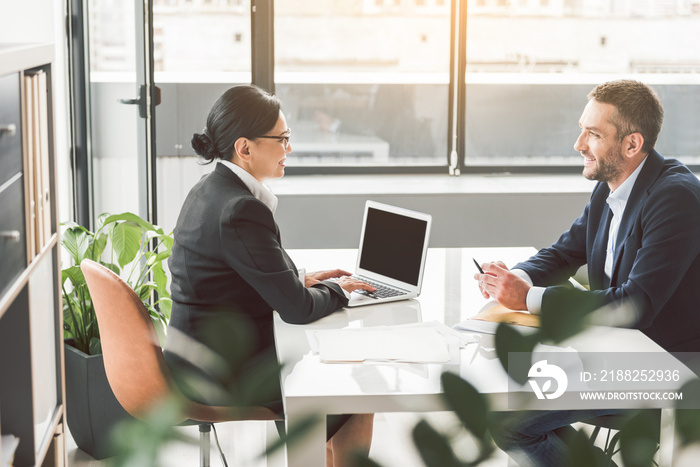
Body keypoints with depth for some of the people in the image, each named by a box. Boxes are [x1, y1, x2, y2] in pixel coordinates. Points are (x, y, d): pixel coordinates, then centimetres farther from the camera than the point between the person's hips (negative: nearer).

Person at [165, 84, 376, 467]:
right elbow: (296, 308, -20)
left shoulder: (210, 190, 5)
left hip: (202, 356, 10)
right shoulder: (241, 210, -25)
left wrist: (299, 279, 9)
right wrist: (335, 290, -1)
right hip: (224, 374, -9)